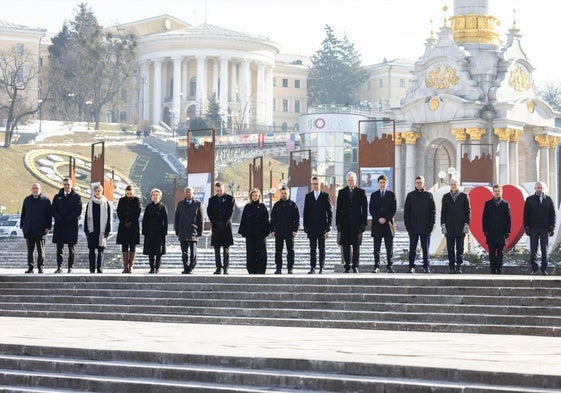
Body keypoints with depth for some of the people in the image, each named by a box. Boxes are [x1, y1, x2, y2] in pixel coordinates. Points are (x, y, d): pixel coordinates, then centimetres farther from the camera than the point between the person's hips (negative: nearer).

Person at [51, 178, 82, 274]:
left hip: (71, 225, -2)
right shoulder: (57, 197, 12)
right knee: (59, 248, 2)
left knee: (72, 248, 1)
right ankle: (59, 267, 5)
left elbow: (78, 211, -4)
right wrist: (59, 219, -10)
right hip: (59, 226, 2)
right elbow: (54, 210, 6)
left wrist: (67, 219, -12)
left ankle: (70, 267, 5)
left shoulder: (76, 197, 4)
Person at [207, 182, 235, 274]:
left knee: (226, 250, -2)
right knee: (217, 249, 1)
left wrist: (224, 223, -10)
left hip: (226, 226, -2)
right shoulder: (212, 200, 12)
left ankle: (226, 268, -1)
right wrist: (215, 223, -7)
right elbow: (209, 212, 5)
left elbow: (231, 212, -2)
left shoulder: (230, 199, 5)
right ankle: (218, 268, 4)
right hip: (216, 227, 2)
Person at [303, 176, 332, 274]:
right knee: (312, 249, 2)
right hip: (311, 227, 2)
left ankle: (321, 268, 3)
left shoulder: (325, 196, 3)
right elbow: (305, 213, 9)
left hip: (322, 227, -2)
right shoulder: (308, 196, 10)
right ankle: (312, 268, 2)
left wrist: (328, 226, -5)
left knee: (322, 249, 1)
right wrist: (306, 227, 2)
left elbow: (329, 212, 2)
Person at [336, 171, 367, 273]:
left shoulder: (361, 192, 5)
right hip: (345, 223, 1)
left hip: (357, 223, -1)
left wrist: (363, 222, -4)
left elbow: (364, 208, 3)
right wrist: (338, 223, -1)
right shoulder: (342, 192, 8)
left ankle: (355, 266, 6)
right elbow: (338, 208, 6)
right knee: (345, 246, 1)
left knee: (356, 246, 1)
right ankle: (347, 266, 6)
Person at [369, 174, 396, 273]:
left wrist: (386, 219, -9)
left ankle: (389, 266, 3)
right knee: (376, 248, 0)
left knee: (389, 248, 0)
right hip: (376, 224, 1)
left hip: (388, 223, -1)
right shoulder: (374, 195, 10)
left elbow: (394, 209, 1)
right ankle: (376, 267, 1)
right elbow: (371, 209, 4)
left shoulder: (391, 194, 7)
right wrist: (378, 219, -9)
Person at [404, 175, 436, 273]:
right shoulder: (410, 195, 7)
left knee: (425, 249, 4)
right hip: (413, 227, 1)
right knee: (412, 248, 2)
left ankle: (426, 266, 10)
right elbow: (406, 211, 6)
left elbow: (433, 210, 4)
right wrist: (408, 225, -3)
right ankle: (411, 267, 5)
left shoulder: (428, 195, 5)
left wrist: (431, 224, -4)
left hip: (425, 228, 0)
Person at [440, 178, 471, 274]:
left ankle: (459, 266, 2)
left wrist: (466, 224, -5)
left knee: (460, 248, -1)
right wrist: (443, 224, 0)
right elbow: (443, 212, 10)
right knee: (450, 248, 0)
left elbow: (468, 211, 4)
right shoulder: (446, 197, 11)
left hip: (460, 226, -2)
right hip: (449, 227, 2)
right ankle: (452, 267, 4)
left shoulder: (464, 196, 5)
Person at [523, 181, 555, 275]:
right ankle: (534, 269, 8)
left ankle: (544, 269, 8)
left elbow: (552, 214, 6)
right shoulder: (529, 200, 4)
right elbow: (526, 215, 4)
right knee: (533, 250, 1)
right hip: (533, 229, 0)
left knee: (544, 250, 2)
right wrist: (527, 227, -4)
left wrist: (551, 227, -2)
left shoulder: (548, 199, 6)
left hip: (545, 229, 0)